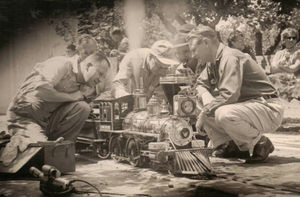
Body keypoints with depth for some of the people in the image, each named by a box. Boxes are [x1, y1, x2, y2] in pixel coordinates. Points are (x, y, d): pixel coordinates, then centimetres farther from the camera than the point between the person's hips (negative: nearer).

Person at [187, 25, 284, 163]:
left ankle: (260, 145, -11)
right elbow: (200, 84, 21)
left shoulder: (230, 58, -20)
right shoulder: (214, 62, 9)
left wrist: (205, 113, -18)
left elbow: (229, 95, -28)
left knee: (224, 114, -34)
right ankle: (229, 146, 10)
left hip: (269, 110, -9)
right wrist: (208, 102, -2)